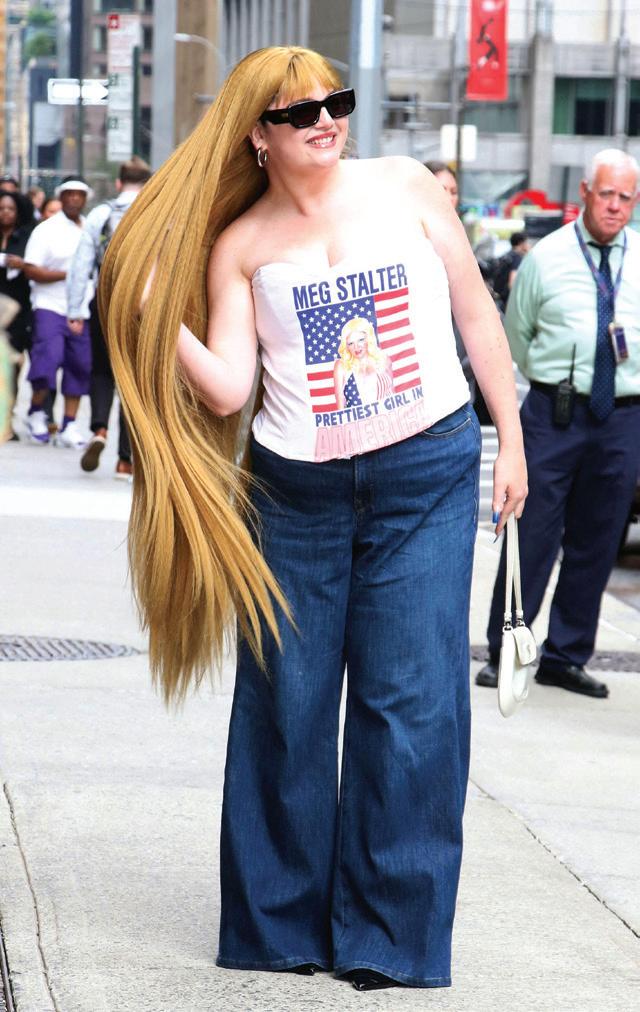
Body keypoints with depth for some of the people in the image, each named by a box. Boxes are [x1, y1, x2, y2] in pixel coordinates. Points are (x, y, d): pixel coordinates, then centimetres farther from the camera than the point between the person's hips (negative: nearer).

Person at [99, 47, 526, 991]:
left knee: (410, 697, -4)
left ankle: (390, 936, 5)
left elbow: (476, 310, 8)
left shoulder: (406, 188, 2)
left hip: (426, 476, -1)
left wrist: (511, 436, 6)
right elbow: (227, 390, -5)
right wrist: (159, 316, -18)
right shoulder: (238, 244, 2)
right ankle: (281, 924, 18)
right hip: (298, 490, 1)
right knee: (287, 702, 3)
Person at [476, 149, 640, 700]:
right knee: (532, 536, -2)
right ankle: (505, 653, 8)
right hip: (555, 416, -2)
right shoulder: (546, 258, 2)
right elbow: (516, 333, 12)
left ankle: (566, 657, 18)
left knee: (596, 542, 8)